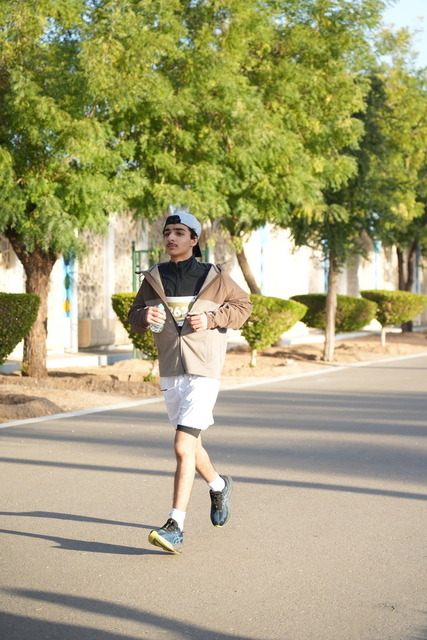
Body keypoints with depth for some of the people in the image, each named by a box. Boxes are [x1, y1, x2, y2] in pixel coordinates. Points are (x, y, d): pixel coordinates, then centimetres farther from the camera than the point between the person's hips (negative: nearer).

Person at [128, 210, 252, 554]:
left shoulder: (214, 278, -3)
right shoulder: (153, 279, 7)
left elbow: (243, 305, 7)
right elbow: (135, 316, 13)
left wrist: (211, 319, -10)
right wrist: (144, 316, -11)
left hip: (203, 373, -5)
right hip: (170, 372, 5)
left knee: (183, 448, -16)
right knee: (191, 445, 19)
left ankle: (176, 527, -15)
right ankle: (219, 485, 49)